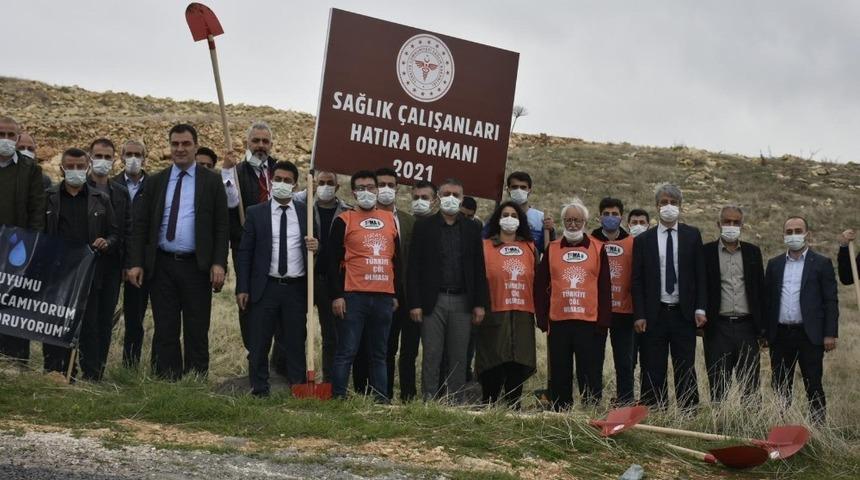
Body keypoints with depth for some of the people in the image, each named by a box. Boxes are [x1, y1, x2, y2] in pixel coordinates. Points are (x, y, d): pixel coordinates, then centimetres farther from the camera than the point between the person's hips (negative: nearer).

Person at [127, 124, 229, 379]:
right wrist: (136, 263, -2)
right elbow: (140, 225, 8)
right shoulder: (155, 182, 11)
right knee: (165, 332, 4)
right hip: (161, 266, 2)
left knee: (197, 334, 2)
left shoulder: (211, 181, 4)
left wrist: (219, 263, -10)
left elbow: (222, 226, 1)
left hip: (196, 266, -2)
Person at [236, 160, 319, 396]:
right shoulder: (256, 213, 5)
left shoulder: (306, 213, 9)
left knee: (296, 344, 5)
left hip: (296, 288, 1)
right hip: (265, 288, -1)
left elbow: (313, 245, 15)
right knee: (259, 345, 1)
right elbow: (245, 252, 4)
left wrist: (315, 248, -11)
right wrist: (242, 288, -3)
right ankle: (259, 392, 8)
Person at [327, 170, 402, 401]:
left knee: (379, 353, 9)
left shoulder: (390, 219, 14)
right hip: (353, 296, -4)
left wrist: (396, 293, 14)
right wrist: (337, 295, -9)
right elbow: (334, 260, -3)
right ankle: (338, 397, 0)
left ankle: (381, 399, 13)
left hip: (384, 297, 4)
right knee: (346, 351, -3)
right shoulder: (344, 220, 1)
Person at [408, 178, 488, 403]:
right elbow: (414, 267, -1)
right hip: (433, 300, -2)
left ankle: (455, 402, 10)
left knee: (459, 357, 4)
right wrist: (415, 304, -8)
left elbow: (479, 268, 9)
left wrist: (479, 304, 2)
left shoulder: (472, 229, 11)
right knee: (431, 356, -1)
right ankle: (429, 401, 4)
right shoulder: (423, 227, 4)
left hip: (462, 301, 2)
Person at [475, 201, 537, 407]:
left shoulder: (529, 248, 15)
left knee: (518, 367, 3)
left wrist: (537, 309, 10)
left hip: (522, 315, 3)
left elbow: (537, 280, 16)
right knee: (493, 368, -2)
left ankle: (514, 410, 10)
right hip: (495, 314, -3)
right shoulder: (485, 246, 5)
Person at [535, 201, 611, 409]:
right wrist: (542, 319, 1)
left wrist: (603, 321, -4)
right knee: (559, 376, 7)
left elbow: (605, 288, 3)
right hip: (558, 322, 2)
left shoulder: (598, 249, 5)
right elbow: (540, 286, 9)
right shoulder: (552, 249, 9)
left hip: (590, 322, -2)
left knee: (590, 375, 0)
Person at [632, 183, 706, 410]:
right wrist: (639, 315, -4)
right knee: (653, 372, 1)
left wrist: (700, 309, -3)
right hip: (654, 315, 0)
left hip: (684, 313, 0)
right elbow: (637, 280, 4)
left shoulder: (692, 235, 7)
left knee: (685, 369, 3)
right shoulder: (643, 240, 6)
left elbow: (700, 274, 6)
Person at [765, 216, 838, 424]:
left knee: (813, 386, -1)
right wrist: (764, 333, 6)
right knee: (781, 387, 8)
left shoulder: (821, 264, 2)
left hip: (809, 335, -3)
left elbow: (831, 301, -1)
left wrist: (830, 334, -8)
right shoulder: (774, 264, 12)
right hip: (780, 335, 3)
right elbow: (767, 299, 12)